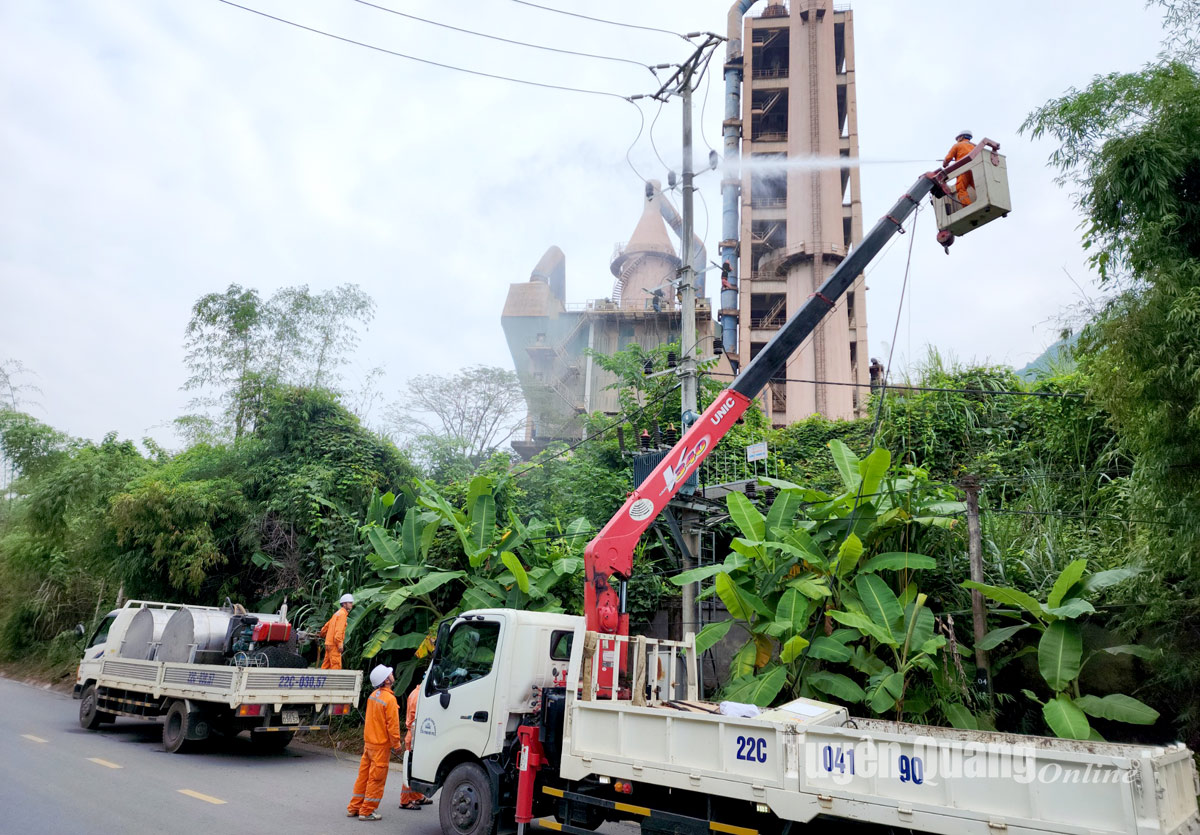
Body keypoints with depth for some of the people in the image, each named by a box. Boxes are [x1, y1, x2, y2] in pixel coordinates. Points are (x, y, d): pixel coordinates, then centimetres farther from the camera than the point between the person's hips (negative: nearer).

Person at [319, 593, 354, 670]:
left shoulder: (337, 613, 19)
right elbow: (339, 629, -20)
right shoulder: (342, 614, -10)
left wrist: (322, 634, 41)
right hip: (334, 644, -10)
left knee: (326, 664, 11)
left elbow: (327, 625, 27)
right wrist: (340, 643, -23)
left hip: (329, 643, 10)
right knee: (336, 664, -12)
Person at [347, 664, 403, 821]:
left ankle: (354, 808, 24)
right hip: (381, 745, -8)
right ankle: (367, 812, 8)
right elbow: (392, 725, -18)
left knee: (363, 775, 16)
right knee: (376, 779, 2)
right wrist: (396, 745, -9)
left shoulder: (373, 695, 4)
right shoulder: (389, 699, -19)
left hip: (368, 742, 8)